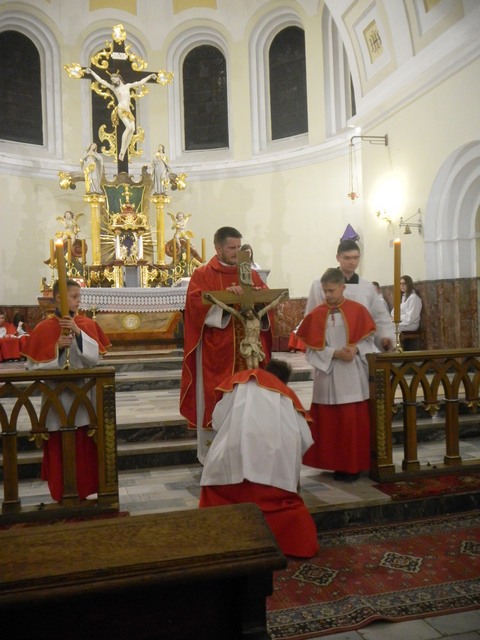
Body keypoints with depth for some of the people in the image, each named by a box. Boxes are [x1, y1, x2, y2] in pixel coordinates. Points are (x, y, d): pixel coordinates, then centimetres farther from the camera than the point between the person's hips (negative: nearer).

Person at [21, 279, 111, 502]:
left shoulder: (88, 324, 3)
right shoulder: (43, 328, -4)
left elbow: (95, 357, -7)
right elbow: (33, 366, -6)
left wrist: (78, 332, -18)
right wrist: (57, 348, -19)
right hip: (57, 398, -2)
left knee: (84, 448, 7)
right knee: (59, 449, 4)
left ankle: (82, 492, 22)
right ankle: (62, 496, 19)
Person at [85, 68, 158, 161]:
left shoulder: (128, 86, 20)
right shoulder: (113, 87, 13)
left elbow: (140, 82, 24)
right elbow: (101, 81, 13)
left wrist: (150, 76, 26)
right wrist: (92, 72, 13)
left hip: (128, 111, 4)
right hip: (120, 110, -4)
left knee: (133, 129, -15)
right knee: (129, 127, -24)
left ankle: (124, 151, -13)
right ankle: (121, 150, -24)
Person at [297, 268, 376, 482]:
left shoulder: (358, 310, 0)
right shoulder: (316, 315, 1)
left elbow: (368, 340, 3)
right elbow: (311, 349, -3)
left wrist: (355, 349, -17)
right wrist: (335, 353, -16)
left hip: (352, 378, -1)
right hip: (327, 377, 1)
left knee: (354, 423, 3)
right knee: (330, 424, 5)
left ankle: (354, 465, 16)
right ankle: (336, 464, 17)